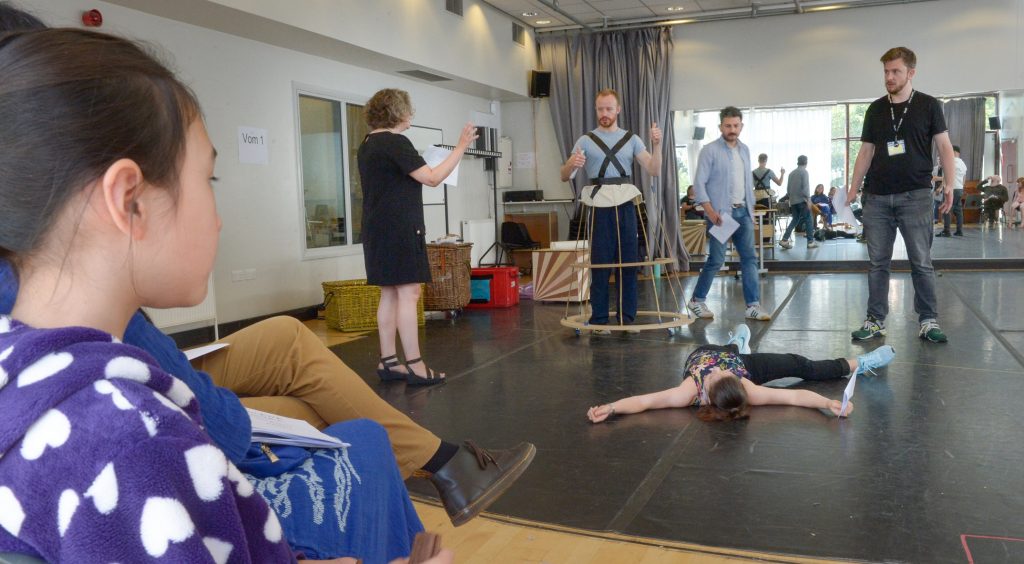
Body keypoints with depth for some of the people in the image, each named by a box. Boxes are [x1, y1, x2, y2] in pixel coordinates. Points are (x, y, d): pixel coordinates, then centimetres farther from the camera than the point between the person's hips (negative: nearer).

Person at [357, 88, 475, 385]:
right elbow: (432, 178, -16)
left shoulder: (368, 144, 15)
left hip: (377, 228, 10)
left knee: (389, 294, 10)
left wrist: (415, 174, 30)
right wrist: (461, 147, -11)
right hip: (398, 228, -10)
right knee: (408, 293, -8)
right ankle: (415, 365, -6)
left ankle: (388, 362, 13)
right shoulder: (396, 143, -13)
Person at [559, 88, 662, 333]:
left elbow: (654, 170, 2)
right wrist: (572, 164, -24)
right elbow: (564, 176, -1)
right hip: (600, 208, -2)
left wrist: (657, 144, -14)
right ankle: (599, 320, 7)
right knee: (600, 264, -1)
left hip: (626, 206, 2)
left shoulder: (631, 139, 11)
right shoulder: (586, 141, 6)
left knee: (628, 263, 5)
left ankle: (627, 318, 16)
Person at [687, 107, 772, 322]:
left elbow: (748, 181, 19)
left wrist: (751, 208, 13)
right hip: (721, 212, -6)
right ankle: (697, 300, 13)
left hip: (743, 211, 6)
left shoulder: (744, 150, 13)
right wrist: (710, 212, -19)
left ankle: (753, 305, 3)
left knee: (749, 258, 1)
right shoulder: (710, 150, -7)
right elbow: (699, 184, -11)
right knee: (716, 259, -3)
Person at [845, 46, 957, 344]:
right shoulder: (875, 109, 11)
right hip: (877, 197, 3)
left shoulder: (928, 106, 4)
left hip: (915, 196, -3)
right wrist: (853, 190, 7)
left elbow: (944, 146, 4)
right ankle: (875, 320, 11)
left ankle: (928, 321, 8)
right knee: (877, 262, 5)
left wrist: (949, 183, -9)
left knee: (921, 262, -1)